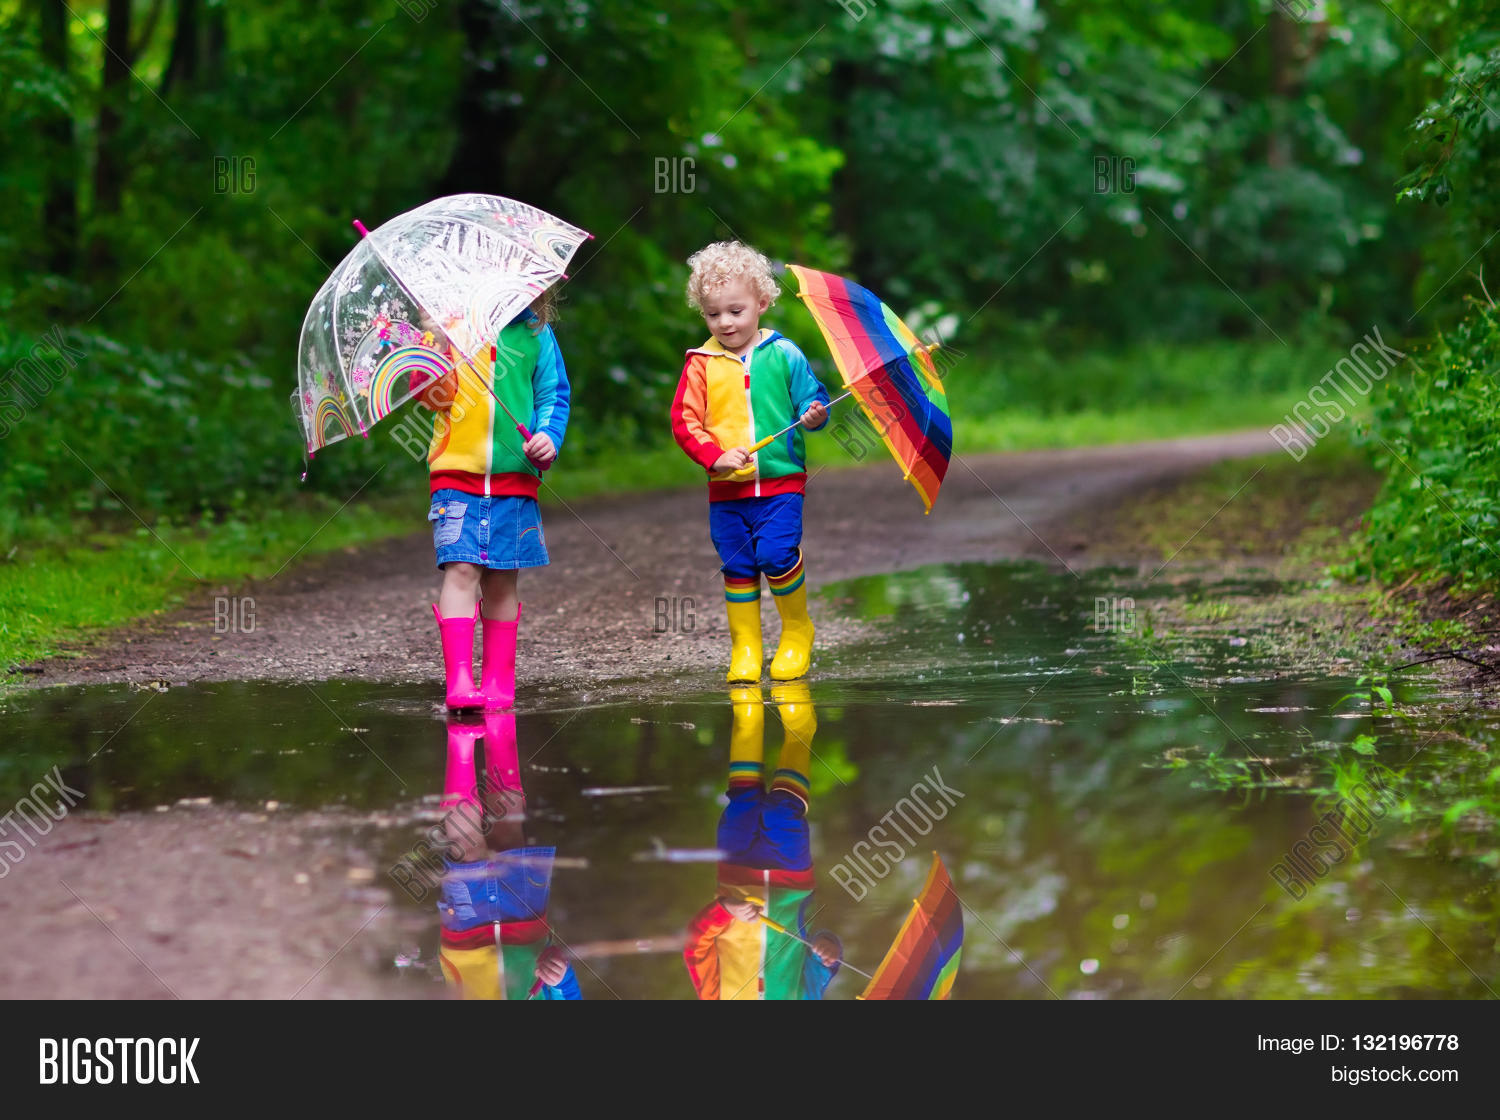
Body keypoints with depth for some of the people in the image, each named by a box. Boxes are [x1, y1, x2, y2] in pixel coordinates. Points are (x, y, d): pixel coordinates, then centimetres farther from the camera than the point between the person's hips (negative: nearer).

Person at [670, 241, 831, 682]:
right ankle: (744, 648, 17)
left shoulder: (784, 355, 2)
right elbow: (683, 420, -1)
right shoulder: (701, 364, 3)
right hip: (726, 489, 2)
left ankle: (797, 633, 8)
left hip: (781, 482, -2)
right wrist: (715, 456, -14)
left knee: (776, 554, -15)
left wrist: (814, 415, -17)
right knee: (738, 565, 4)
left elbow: (811, 398, 7)